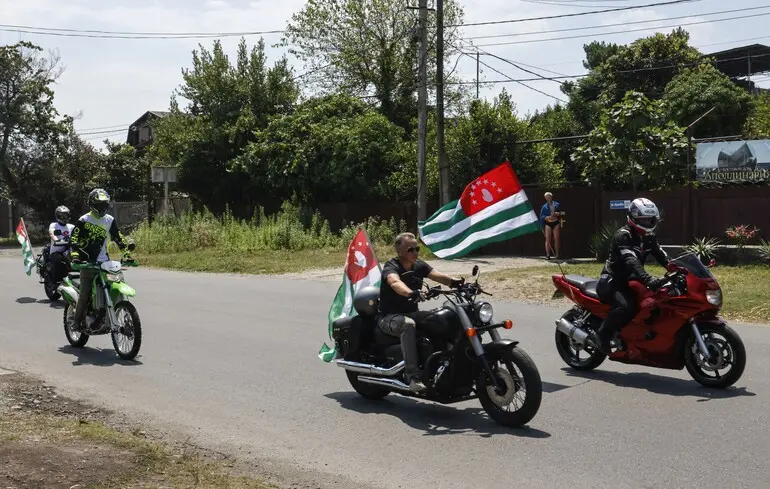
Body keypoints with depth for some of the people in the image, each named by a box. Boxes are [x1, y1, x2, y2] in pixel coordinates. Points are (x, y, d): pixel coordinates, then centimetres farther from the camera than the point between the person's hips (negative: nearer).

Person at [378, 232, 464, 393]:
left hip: (412, 313, 6)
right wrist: (411, 293, -59)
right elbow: (395, 282, -37)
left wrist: (454, 282, -36)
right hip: (389, 316, -6)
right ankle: (413, 376, -41)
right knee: (408, 324, -40)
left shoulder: (419, 266, 5)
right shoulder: (391, 266, -14)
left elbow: (438, 275, -13)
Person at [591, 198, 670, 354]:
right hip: (612, 282, -9)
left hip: (630, 280, 9)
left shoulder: (648, 237, 9)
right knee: (626, 307, -34)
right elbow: (631, 261, -34)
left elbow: (662, 256, -3)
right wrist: (649, 280, -48)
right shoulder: (623, 235, -18)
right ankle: (601, 335, -18)